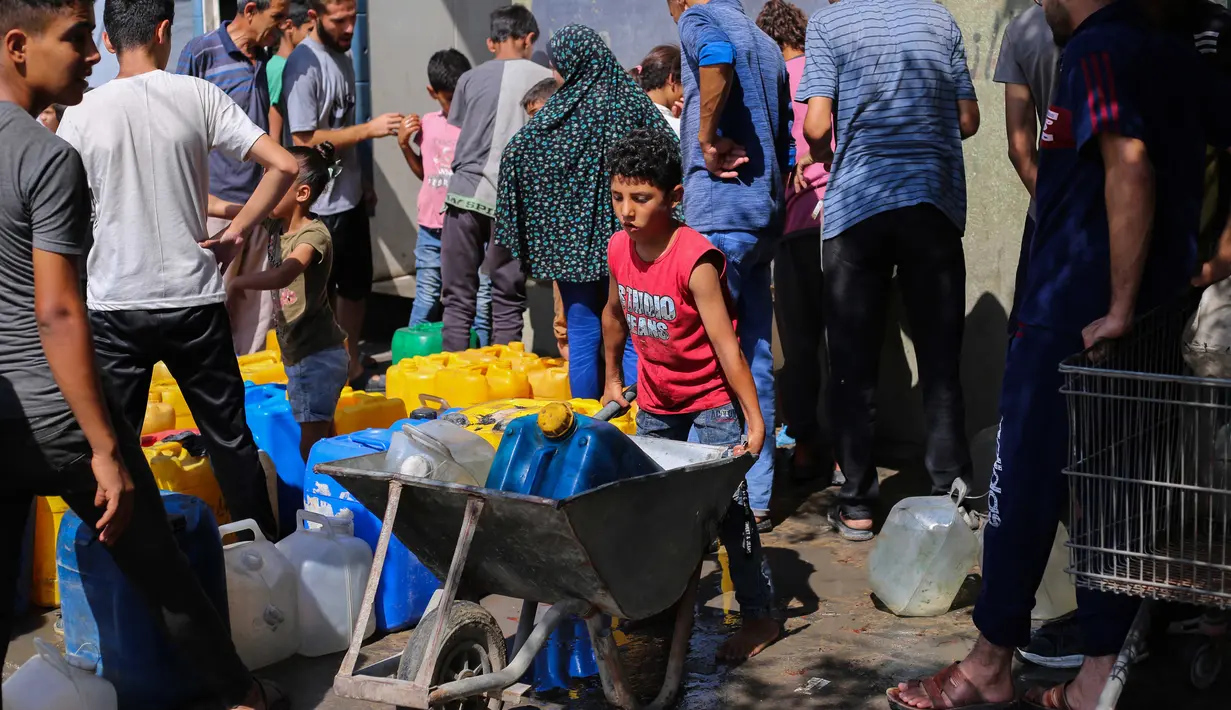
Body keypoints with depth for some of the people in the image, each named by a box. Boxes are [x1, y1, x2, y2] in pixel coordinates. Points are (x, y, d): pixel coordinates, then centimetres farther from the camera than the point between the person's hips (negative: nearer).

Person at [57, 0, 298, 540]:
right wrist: (236, 233, -1)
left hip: (115, 307, 0)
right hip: (194, 299, 1)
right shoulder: (199, 96, -4)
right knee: (230, 436, 12)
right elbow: (283, 165, -9)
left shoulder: (83, 112, -4)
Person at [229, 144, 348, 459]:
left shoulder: (314, 234, -20)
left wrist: (233, 283, -42)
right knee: (322, 438, 17)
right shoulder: (278, 226, 6)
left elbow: (282, 275, -36)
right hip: (299, 353, 9)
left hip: (317, 355, -9)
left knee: (311, 444, -7)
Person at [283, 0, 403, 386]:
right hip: (322, 206, -9)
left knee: (356, 286, 19)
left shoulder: (342, 57, 10)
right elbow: (305, 140, -22)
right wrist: (368, 129, -21)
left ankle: (352, 369, 34)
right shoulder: (303, 64, -17)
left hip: (351, 198, 9)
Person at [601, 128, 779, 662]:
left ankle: (760, 615, -2)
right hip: (656, 400, 7)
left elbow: (725, 344, -26)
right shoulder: (619, 248, -5)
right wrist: (613, 377, 22)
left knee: (727, 503, -9)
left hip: (711, 400, -7)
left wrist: (754, 418, -27)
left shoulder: (695, 261, -25)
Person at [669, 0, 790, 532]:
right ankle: (756, 498, 13)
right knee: (754, 360, 9)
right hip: (764, 216, 8)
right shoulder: (766, 44, 23)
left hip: (718, 213, -8)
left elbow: (717, 57, -26)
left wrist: (707, 139, -17)